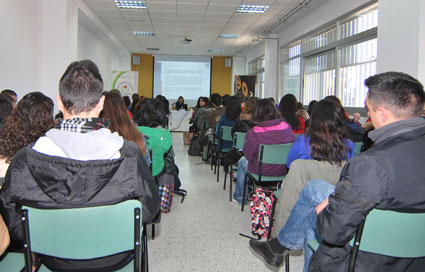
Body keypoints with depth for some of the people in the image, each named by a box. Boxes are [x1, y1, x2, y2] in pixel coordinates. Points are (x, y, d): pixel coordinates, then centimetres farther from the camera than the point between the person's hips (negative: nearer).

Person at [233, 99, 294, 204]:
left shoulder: (252, 133, -23)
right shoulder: (287, 127, -14)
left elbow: (248, 155, -11)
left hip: (260, 171, -4)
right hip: (282, 171, 4)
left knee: (242, 162, 29)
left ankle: (240, 197, 42)